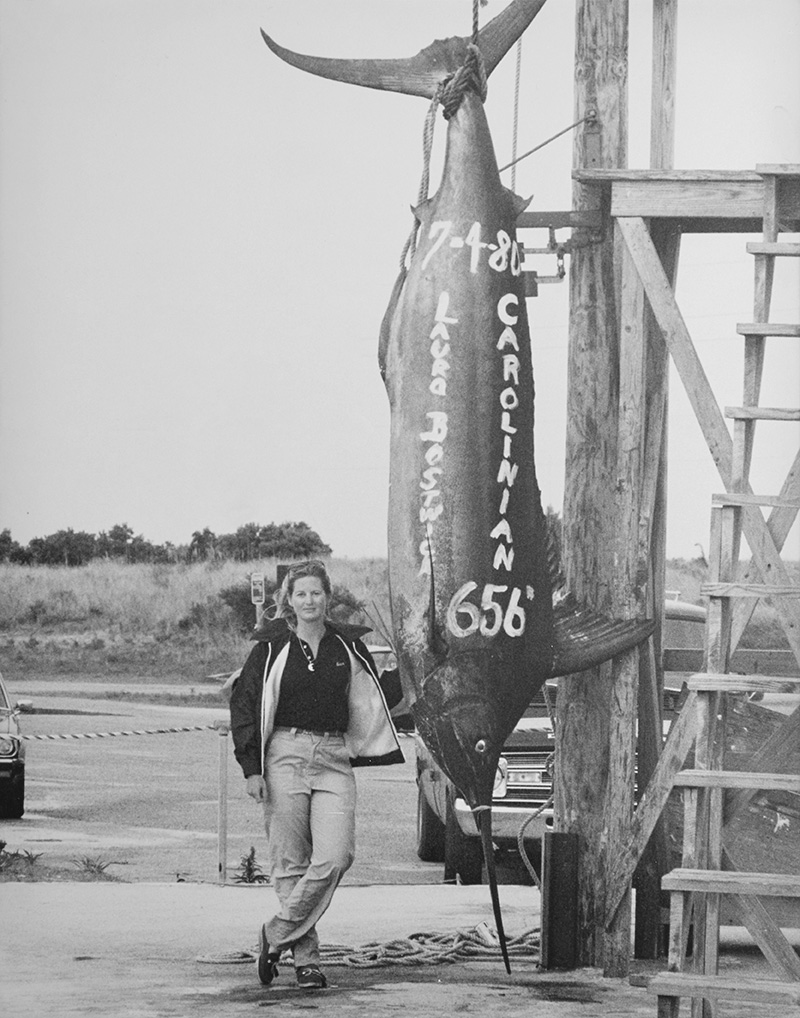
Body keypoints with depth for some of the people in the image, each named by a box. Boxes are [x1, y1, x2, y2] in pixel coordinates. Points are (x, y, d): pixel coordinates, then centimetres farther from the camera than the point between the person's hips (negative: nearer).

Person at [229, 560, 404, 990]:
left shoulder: (347, 646, 10)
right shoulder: (271, 647, 3)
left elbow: (370, 701, 23)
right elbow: (244, 706, 3)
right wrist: (252, 768, -4)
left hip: (334, 760, 2)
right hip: (285, 755, -2)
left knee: (335, 856, -13)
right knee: (290, 861, -2)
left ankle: (277, 934, 0)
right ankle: (305, 954, 7)